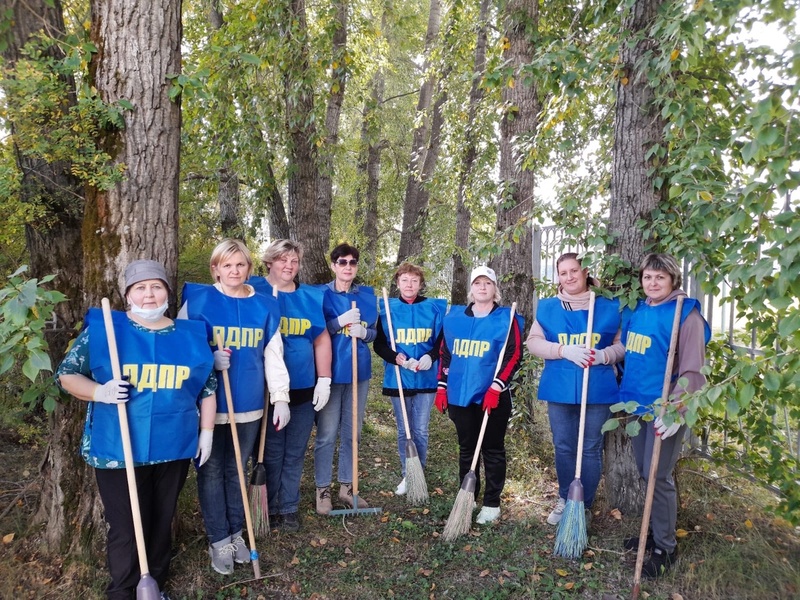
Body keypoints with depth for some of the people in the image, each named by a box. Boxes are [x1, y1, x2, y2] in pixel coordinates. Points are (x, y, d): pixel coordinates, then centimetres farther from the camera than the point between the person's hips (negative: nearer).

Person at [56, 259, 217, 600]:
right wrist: (99, 392, -20)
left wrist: (206, 433, 6)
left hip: (174, 449, 3)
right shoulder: (103, 329, -4)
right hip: (118, 450, -3)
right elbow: (66, 374, -1)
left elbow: (207, 387, 10)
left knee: (161, 523, 18)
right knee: (125, 528, 5)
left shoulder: (190, 335, 4)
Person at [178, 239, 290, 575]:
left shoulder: (264, 306, 4)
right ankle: (218, 540, 23)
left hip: (249, 406, 3)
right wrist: (208, 359, -20)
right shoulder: (198, 300, -5)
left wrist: (280, 397, 2)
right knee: (212, 472, 7)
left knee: (237, 470, 16)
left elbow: (273, 356, 6)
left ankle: (235, 533, 32)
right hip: (209, 404, -2)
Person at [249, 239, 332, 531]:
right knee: (271, 453, 7)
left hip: (303, 389, 4)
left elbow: (322, 340, 11)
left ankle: (288, 508, 28)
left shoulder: (311, 297, 7)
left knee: (295, 453, 12)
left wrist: (324, 380, 6)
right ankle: (268, 507, 26)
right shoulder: (254, 291, -4)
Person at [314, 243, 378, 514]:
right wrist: (340, 321, -19)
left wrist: (363, 332, -10)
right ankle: (323, 490, 15)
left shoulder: (368, 295, 8)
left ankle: (346, 486, 26)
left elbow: (375, 331, 13)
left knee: (352, 433, 12)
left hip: (359, 371, 4)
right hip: (330, 372, -4)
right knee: (327, 434, 0)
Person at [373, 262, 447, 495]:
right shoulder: (388, 309, 2)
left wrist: (430, 356, -17)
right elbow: (379, 344, 1)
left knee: (420, 431, 6)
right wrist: (395, 357, -18)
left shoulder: (434, 309, 0)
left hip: (426, 379, -1)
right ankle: (407, 475, 24)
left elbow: (442, 341, 3)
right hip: (398, 379, 1)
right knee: (403, 431, 10)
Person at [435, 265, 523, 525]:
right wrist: (442, 386, 9)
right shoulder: (455, 317, 8)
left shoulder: (506, 319, -4)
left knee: (493, 450, 8)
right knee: (466, 449, 14)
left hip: (492, 397, -4)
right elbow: (445, 353, 12)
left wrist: (496, 387, -18)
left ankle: (492, 503, 20)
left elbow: (514, 356, -10)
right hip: (460, 395, 4)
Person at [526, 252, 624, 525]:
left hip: (597, 390, -1)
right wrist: (565, 351, -20)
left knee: (590, 449, 7)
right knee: (563, 447, 11)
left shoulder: (608, 307, 1)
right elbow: (533, 341, -4)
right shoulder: (547, 307, 3)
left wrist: (603, 355, -19)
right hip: (559, 389, 1)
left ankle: (584, 506, 23)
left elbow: (623, 344, 3)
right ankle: (565, 499, 31)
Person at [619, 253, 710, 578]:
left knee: (658, 476, 0)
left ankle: (666, 548, 17)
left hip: (664, 407, -7)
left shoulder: (685, 313, -13)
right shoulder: (635, 311, 7)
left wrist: (675, 410, -24)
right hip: (638, 403, 7)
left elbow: (692, 369, -17)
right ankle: (655, 531, 35)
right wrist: (625, 393, 18)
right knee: (645, 472, 17)